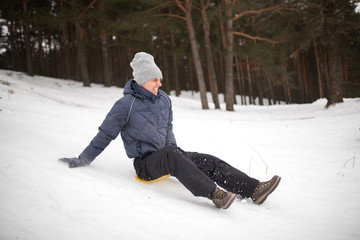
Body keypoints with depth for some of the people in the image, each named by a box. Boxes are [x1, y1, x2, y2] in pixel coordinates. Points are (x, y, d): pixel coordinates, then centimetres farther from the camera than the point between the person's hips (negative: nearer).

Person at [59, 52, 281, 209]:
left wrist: (172, 145, 7)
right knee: (172, 156, -39)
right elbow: (106, 134, -6)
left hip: (167, 154, 7)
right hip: (145, 163, -6)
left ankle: (254, 190, -21)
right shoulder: (126, 104, -11)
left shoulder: (164, 99, 7)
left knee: (209, 162, -13)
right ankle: (214, 194, -50)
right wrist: (83, 159, -5)